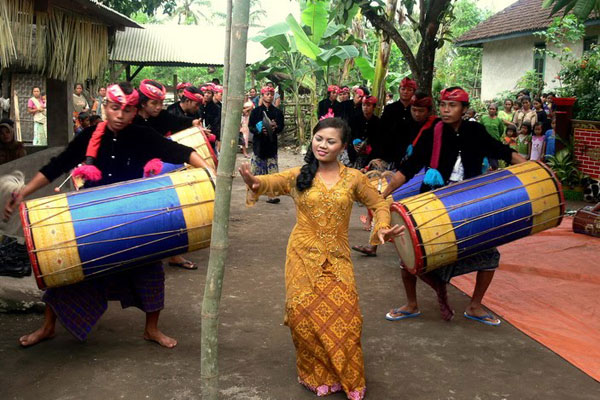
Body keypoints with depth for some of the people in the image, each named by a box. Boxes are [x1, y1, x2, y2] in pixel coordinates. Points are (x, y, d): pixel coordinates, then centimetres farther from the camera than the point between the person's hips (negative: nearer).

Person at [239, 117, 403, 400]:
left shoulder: (353, 178, 1)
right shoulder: (299, 176, -2)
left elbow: (378, 203, 13)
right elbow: (270, 183, -19)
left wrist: (382, 228, -7)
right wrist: (254, 182, -42)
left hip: (336, 260, 0)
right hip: (303, 258, 0)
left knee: (343, 317, -7)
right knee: (305, 315, -1)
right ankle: (314, 376, 24)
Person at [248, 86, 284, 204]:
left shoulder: (277, 112, 6)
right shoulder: (256, 111, 3)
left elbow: (281, 128, 6)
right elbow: (250, 127, 0)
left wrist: (276, 127, -16)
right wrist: (260, 130, -18)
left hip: (272, 143, 0)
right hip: (259, 142, 0)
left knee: (272, 168, -5)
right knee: (258, 167, 4)